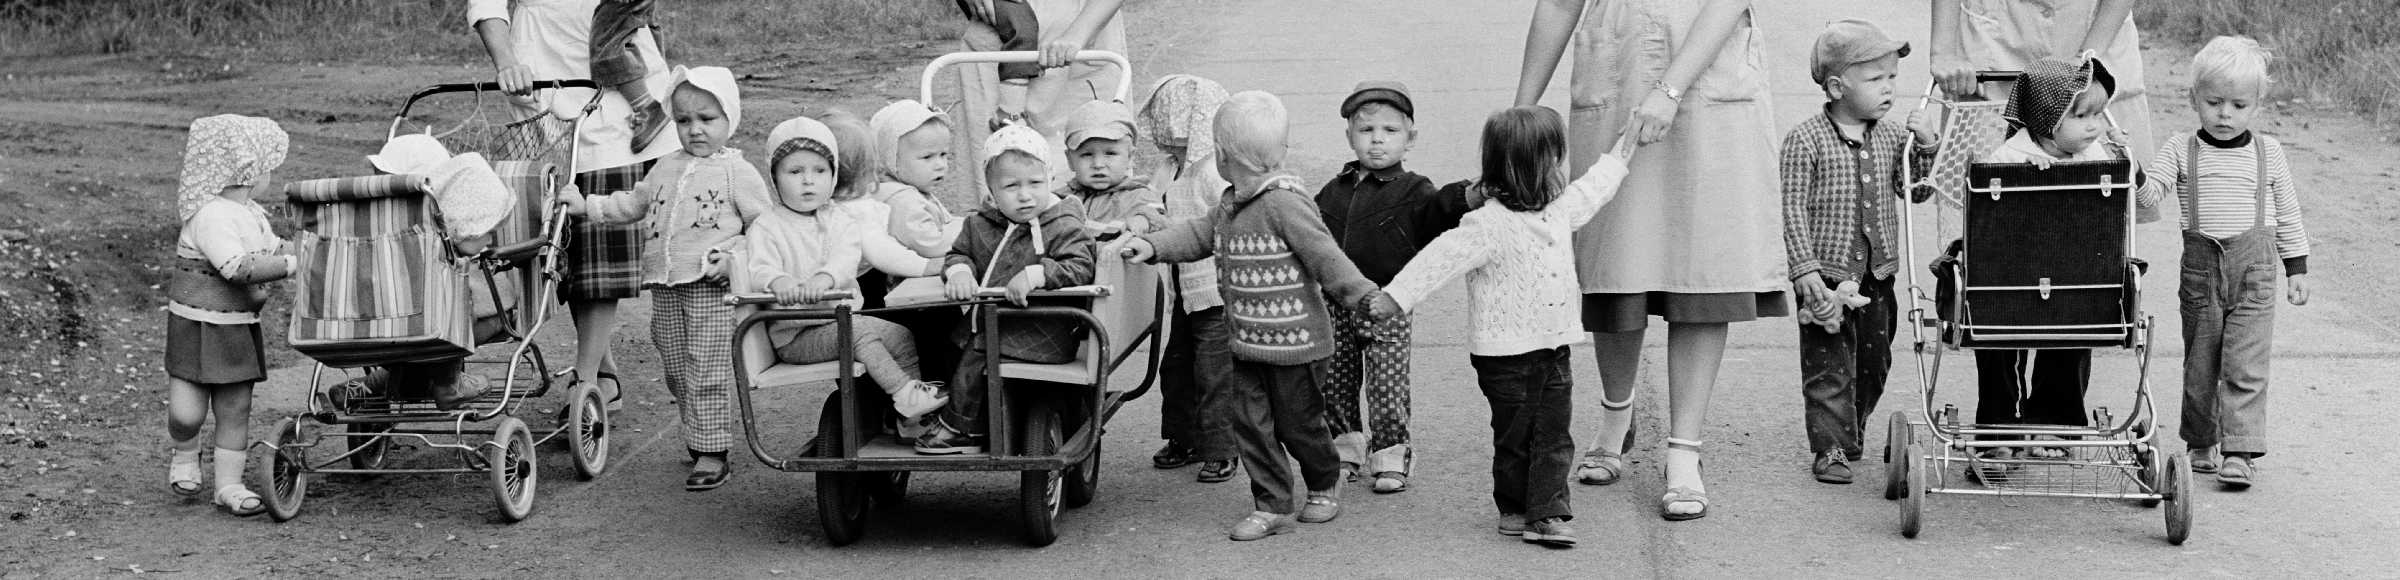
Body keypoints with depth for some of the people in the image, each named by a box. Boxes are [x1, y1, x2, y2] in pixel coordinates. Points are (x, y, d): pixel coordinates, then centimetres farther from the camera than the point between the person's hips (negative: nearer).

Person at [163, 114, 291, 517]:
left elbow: (271, 252, 27)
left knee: (235, 408, 5)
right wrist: (292, 265, -27)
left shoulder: (252, 212, 10)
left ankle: (229, 486, 13)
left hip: (240, 325, 8)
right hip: (198, 324, -8)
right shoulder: (210, 216, -21)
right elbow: (238, 268, -30)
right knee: (188, 412, -6)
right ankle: (183, 455, 26)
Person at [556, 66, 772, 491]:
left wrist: (735, 259, -17)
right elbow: (633, 204, 28)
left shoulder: (738, 173, -2)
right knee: (676, 372, 11)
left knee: (706, 372, -7)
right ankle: (697, 438, 23)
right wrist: (587, 206, 21)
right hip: (665, 287, 6)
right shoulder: (666, 169, 16)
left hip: (711, 285, -6)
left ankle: (712, 453, -2)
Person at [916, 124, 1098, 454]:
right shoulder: (981, 225, 12)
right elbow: (960, 252, 21)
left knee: (977, 356, -21)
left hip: (1040, 331, -8)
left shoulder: (1063, 227, -7)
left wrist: (1037, 274, -33)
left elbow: (1080, 268, -19)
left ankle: (959, 429, -9)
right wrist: (959, 271, -4)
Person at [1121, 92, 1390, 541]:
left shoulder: (1284, 203, -19)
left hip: (1294, 339, -8)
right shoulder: (1229, 205, 8)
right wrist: (1152, 245, 7)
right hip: (1248, 340, 8)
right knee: (1246, 417, 2)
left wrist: (1360, 293, -21)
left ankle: (1325, 485, 33)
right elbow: (1199, 235, 18)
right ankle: (1272, 506, 9)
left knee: (1297, 421, 6)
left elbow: (1323, 255, -20)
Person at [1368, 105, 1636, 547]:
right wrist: (1396, 296, -25)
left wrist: (1619, 157, 37)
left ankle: (1548, 514, 2)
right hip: (1506, 355, -7)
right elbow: (1441, 260, -22)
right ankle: (1513, 509, 20)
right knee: (1514, 437, 5)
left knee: (1554, 436, 2)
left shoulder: (1558, 209, 8)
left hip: (1554, 349, 7)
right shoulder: (1488, 225, -19)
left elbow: (1590, 192, 28)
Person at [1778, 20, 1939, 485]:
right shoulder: (1806, 140, -9)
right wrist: (1806, 269, -17)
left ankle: (1852, 432, 32)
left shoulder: (1891, 138, 7)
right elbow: (1794, 209, -11)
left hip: (1877, 276, 6)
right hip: (1827, 275, -5)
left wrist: (1926, 149, -5)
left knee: (1874, 363, 13)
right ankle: (1830, 448, 2)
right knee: (1829, 367, -4)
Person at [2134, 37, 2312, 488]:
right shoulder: (2181, 150, 3)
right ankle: (2201, 443, 25)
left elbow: (2288, 215, 12)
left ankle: (2241, 451, -7)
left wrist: (2296, 269, 10)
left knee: (2245, 365, -7)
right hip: (2201, 267, 1)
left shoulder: (2268, 153, 5)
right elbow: (2152, 194, -7)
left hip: (2255, 269, -1)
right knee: (2199, 364, 10)